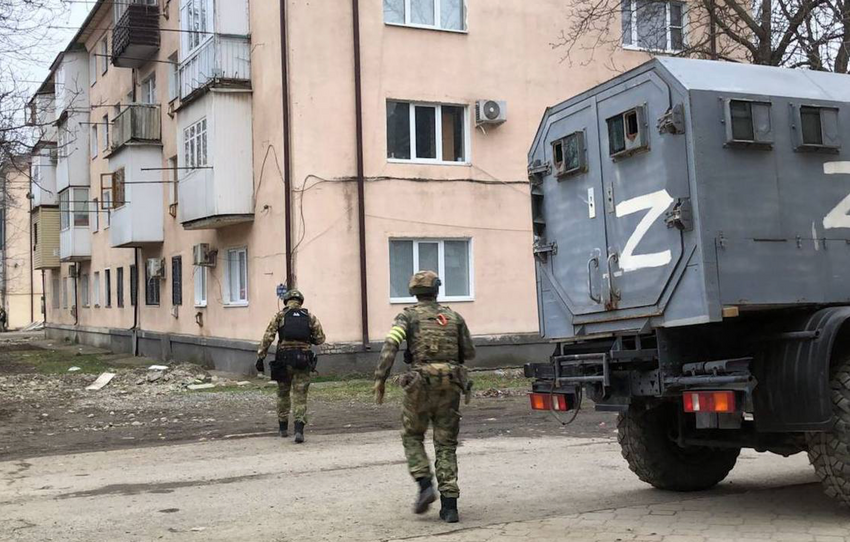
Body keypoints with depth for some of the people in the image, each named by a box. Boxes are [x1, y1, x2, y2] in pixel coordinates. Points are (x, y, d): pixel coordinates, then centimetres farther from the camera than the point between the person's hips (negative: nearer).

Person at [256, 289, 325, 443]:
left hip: (284, 360, 0)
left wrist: (260, 357, -3)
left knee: (283, 393, 18)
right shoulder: (310, 317, 7)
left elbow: (267, 338, -4)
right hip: (303, 360, 0)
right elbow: (320, 338, 5)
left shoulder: (279, 316, 4)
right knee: (300, 396, 1)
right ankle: (299, 429, -15)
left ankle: (283, 428, 26)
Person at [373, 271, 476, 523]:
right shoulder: (454, 317, 13)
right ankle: (449, 504, 2)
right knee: (446, 444, 8)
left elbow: (390, 345, -12)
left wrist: (380, 379, -12)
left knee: (412, 437, 18)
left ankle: (425, 484, -2)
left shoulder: (409, 316, 4)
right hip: (450, 386, 2)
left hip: (421, 384, -2)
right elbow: (469, 353, 15)